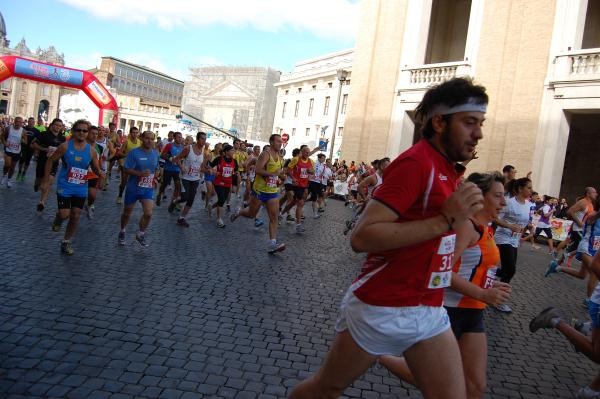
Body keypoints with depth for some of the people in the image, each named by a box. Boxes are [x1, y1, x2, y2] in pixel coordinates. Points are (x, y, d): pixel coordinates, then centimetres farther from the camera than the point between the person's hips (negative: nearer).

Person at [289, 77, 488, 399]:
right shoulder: (416, 162, -18)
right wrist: (446, 220, -28)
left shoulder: (447, 168, 9)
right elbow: (362, 237, -27)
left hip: (430, 311, 8)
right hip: (379, 310, -7)